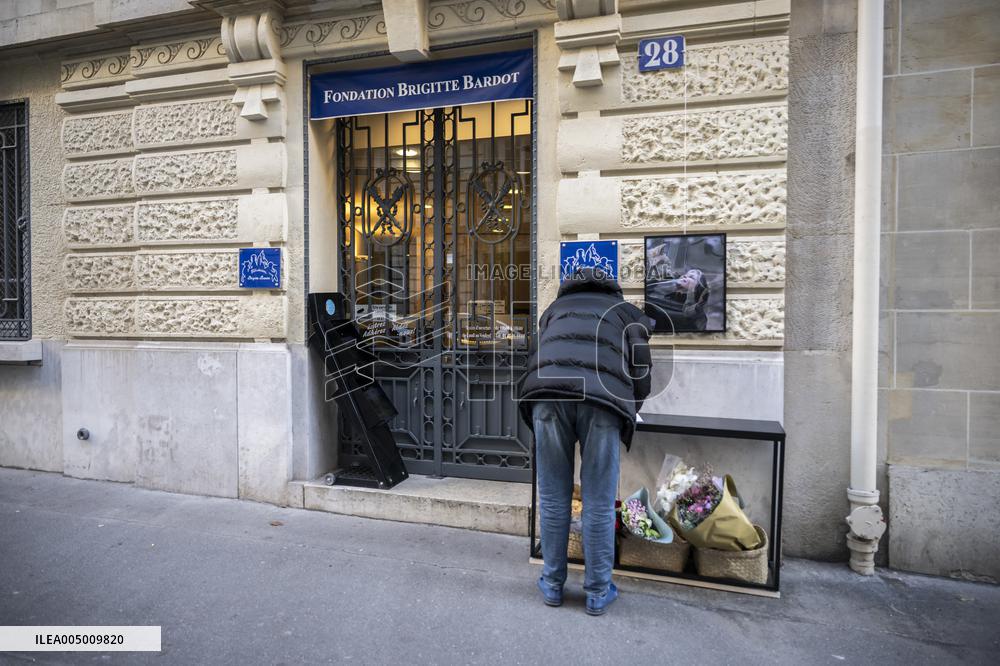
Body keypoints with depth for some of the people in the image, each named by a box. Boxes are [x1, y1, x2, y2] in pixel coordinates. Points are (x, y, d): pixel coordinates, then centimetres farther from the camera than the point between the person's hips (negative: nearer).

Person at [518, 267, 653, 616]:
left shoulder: (556, 307, 36)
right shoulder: (626, 310, 30)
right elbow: (641, 367, 19)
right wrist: (627, 415, 33)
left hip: (548, 390, 2)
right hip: (603, 396, -1)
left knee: (553, 498, 13)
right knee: (599, 504, 9)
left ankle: (552, 584, 27)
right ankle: (598, 592, 23)